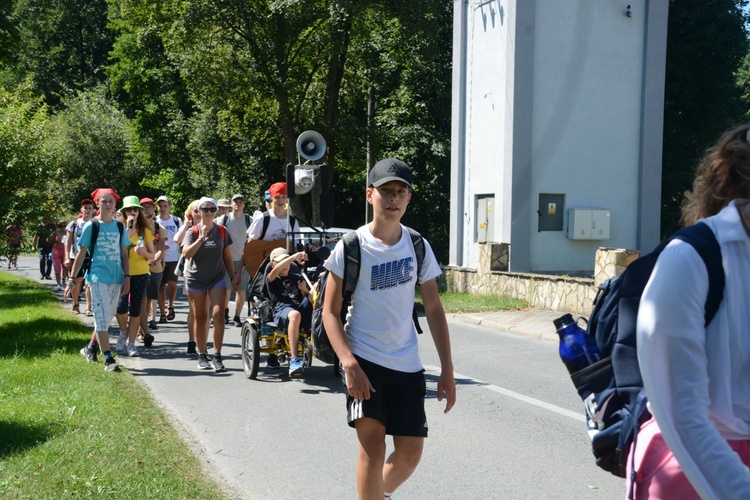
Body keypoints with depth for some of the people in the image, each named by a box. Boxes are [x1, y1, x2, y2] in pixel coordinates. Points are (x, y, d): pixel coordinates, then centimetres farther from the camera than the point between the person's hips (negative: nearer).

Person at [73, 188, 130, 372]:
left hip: (116, 279, 5)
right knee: (102, 317, -10)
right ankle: (108, 359, -10)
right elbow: (81, 254, 1)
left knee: (107, 317, 13)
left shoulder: (120, 227, 9)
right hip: (98, 277, -5)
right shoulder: (91, 226, -1)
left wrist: (127, 277, 3)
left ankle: (90, 348, 32)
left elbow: (124, 254, 12)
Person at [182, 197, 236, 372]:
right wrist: (201, 238, -23)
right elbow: (186, 253, -17)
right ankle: (202, 356, 17)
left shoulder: (221, 232, 4)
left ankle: (217, 357, -10)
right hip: (196, 279, 0)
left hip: (218, 278, 1)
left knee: (218, 315, -12)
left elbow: (227, 256, 9)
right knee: (200, 318, 7)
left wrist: (233, 278, 9)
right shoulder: (193, 232, -3)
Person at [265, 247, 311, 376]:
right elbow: (276, 270, -9)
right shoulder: (271, 279, 17)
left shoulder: (297, 277, 31)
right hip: (282, 309, -4)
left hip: (302, 307, 4)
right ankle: (294, 360, -47)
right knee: (294, 315, -43)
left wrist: (305, 290, 2)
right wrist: (294, 257, -19)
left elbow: (309, 297, 25)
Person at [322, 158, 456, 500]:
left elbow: (433, 309, 7)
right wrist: (349, 363, -21)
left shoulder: (418, 247, 3)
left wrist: (447, 368, 1)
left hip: (407, 365, 4)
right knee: (372, 444, -15)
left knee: (410, 452, 9)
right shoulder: (350, 248, -8)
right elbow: (330, 312, -8)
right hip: (364, 360, -4)